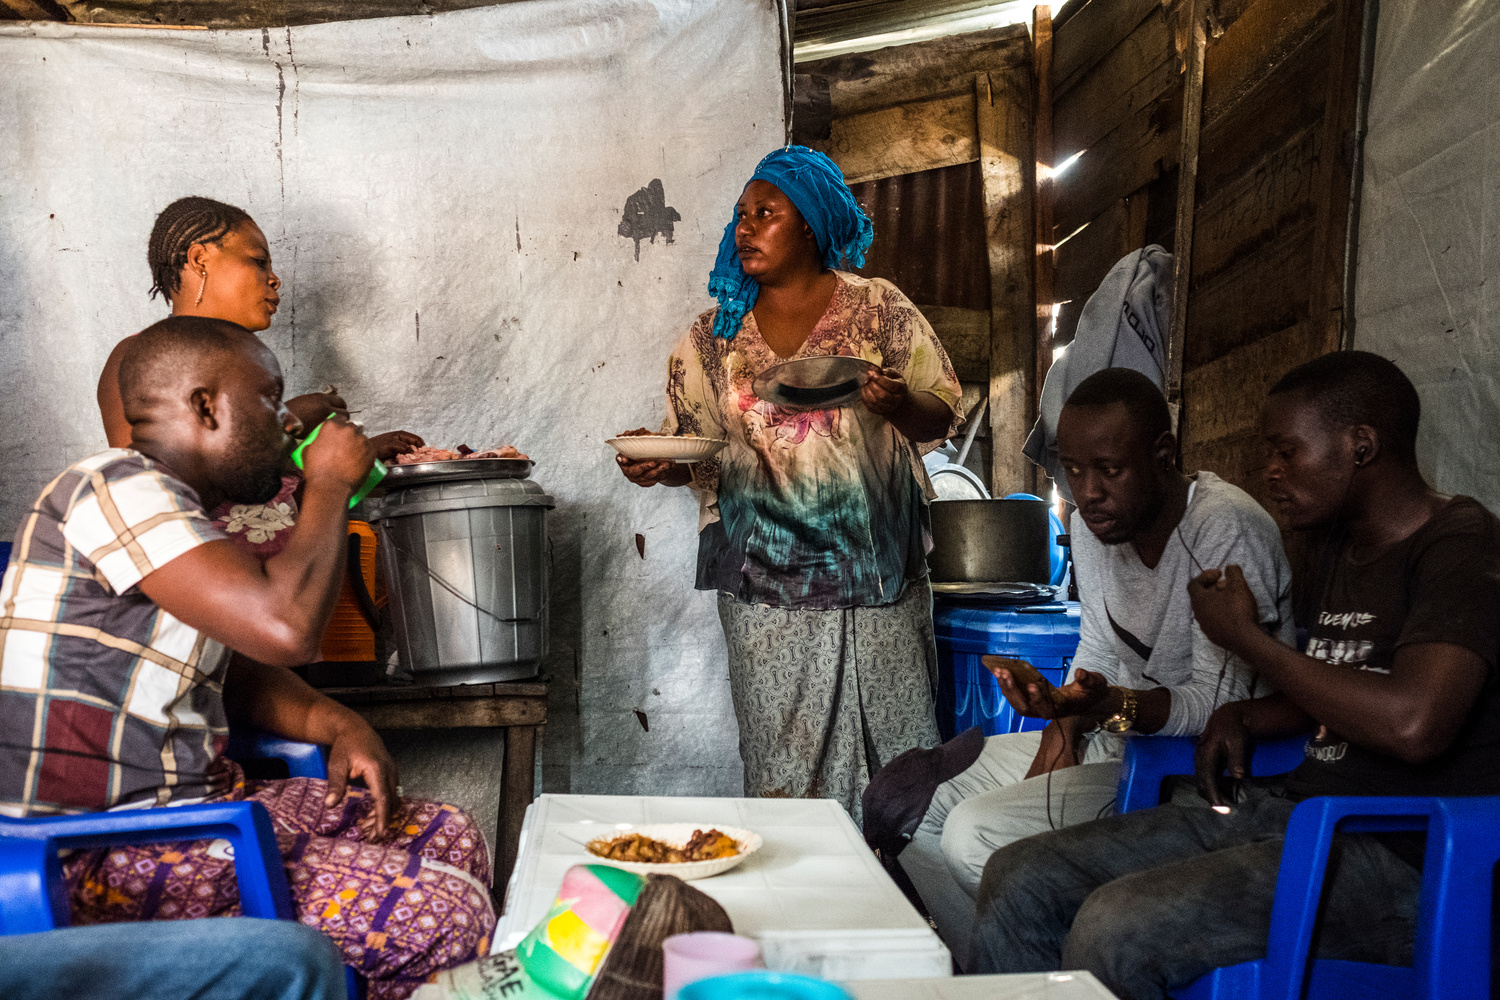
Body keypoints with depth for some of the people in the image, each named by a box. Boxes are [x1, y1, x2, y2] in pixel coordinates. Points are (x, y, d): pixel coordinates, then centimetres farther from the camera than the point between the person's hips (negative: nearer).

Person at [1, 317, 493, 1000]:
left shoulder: (177, 509, 15)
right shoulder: (118, 487, -17)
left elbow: (240, 668, 22)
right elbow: (285, 627, -30)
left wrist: (338, 725, 2)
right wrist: (330, 485, -12)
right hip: (106, 856, -10)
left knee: (452, 839, 6)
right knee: (442, 913, -20)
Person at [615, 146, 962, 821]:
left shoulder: (880, 309, 3)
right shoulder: (715, 336, 10)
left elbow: (943, 416, 4)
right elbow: (695, 452, 13)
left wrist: (898, 403, -18)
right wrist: (657, 465, -9)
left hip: (873, 570, -1)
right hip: (767, 579, 2)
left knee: (893, 747, 3)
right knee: (784, 763, 2)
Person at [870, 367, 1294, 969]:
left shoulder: (1228, 527, -23)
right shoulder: (1091, 523, 2)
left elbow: (1220, 704, -23)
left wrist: (1111, 705, -40)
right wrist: (1064, 722, -3)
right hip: (1120, 738, 9)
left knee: (975, 833, -24)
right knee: (910, 795, 2)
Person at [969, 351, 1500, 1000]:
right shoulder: (1335, 547, 17)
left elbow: (1411, 723, -27)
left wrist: (1245, 637, -14)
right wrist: (1242, 717, 9)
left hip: (1395, 855, -9)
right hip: (1286, 804, 9)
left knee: (1116, 927, -31)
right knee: (1019, 880, -6)